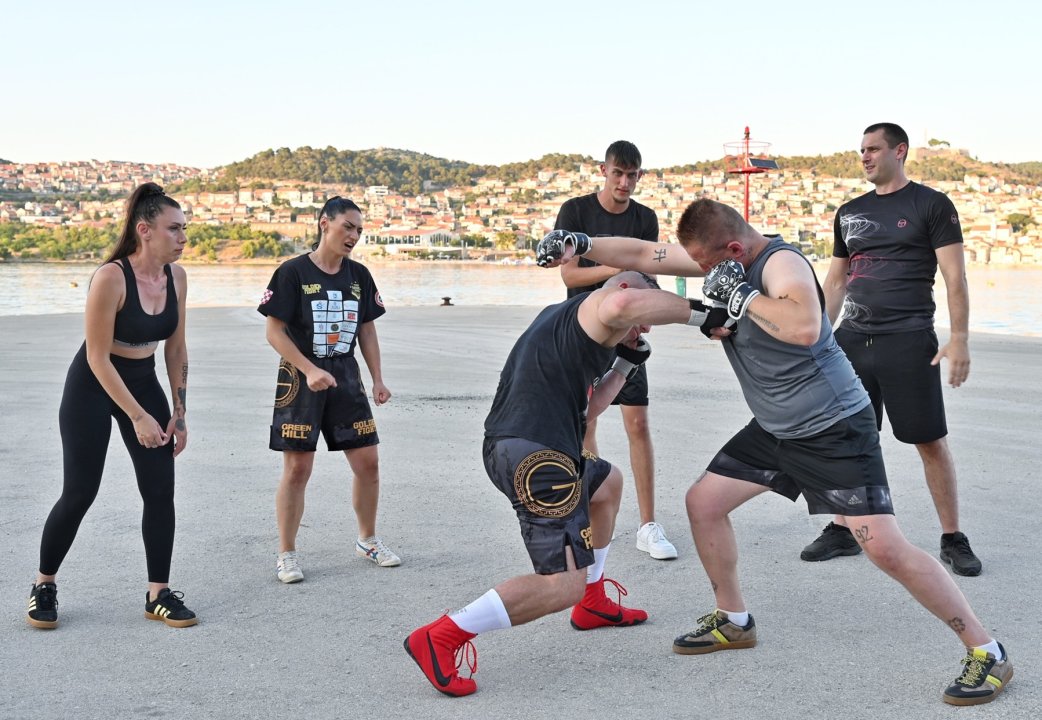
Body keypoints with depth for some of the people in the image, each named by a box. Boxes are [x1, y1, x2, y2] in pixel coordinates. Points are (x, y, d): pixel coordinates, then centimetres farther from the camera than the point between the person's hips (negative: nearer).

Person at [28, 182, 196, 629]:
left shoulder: (176, 277, -6)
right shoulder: (111, 277, -24)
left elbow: (175, 348, 4)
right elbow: (98, 357, -22)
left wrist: (179, 412, 2)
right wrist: (138, 417, -23)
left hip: (144, 382, 6)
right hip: (93, 387, -6)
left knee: (160, 490, -1)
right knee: (80, 493, -3)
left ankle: (159, 594, 8)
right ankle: (44, 585, 18)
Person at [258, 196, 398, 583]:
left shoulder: (359, 275, 7)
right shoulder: (293, 272, -8)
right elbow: (275, 331, -10)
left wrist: (378, 379, 7)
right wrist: (310, 370, -18)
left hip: (346, 377, 5)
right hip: (301, 380, -5)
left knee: (368, 461, 5)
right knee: (297, 468, -4)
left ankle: (367, 540, 25)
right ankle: (286, 554, 10)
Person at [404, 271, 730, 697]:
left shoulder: (559, 319, 28)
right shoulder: (589, 308, -1)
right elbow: (621, 306, -29)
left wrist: (625, 366, 27)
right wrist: (698, 312, -19)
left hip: (508, 447, 11)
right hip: (535, 455, -11)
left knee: (608, 483, 36)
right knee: (564, 585, -14)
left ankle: (593, 605, 43)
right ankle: (438, 639, -13)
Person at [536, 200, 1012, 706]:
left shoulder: (782, 263, -24)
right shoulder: (720, 259, 0)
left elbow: (805, 328, -44)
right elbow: (642, 255, 7)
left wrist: (741, 295, -33)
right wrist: (578, 244, -1)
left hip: (835, 429, -9)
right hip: (774, 429, 9)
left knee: (884, 548, -14)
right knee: (703, 502, 9)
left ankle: (986, 651, 0)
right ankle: (734, 622, 27)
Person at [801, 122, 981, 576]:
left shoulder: (931, 205, 0)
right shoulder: (850, 212, 15)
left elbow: (954, 276, -5)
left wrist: (959, 340, -13)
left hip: (908, 341, -5)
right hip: (852, 340, 5)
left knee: (931, 441, -1)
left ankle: (952, 539, 9)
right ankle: (843, 530, 18)